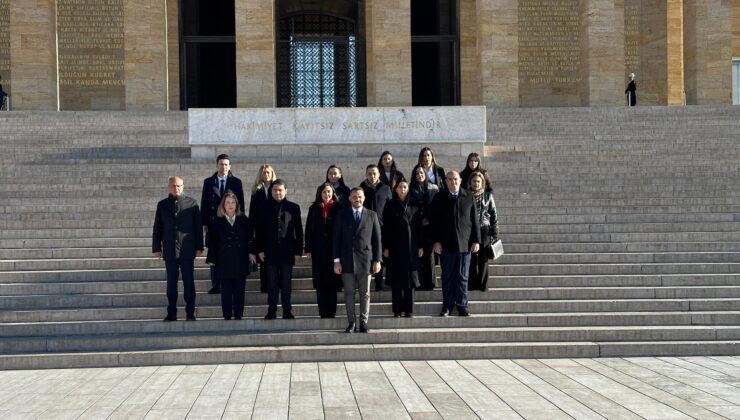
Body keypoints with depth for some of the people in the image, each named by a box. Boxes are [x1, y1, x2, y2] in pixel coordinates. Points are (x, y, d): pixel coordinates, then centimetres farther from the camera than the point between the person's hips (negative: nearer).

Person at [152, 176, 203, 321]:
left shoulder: (192, 203, 4)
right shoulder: (162, 205, 9)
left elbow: (198, 226, 4)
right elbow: (157, 228, 10)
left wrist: (199, 247, -1)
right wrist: (156, 248, 4)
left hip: (187, 250, -1)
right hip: (169, 250, 2)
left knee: (189, 282, 2)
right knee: (171, 283, 5)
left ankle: (190, 313, 7)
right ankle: (171, 313, 11)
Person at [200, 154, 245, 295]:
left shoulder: (236, 182, 4)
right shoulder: (208, 182, 7)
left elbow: (241, 203, 3)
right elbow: (204, 204, 6)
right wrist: (204, 224, -1)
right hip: (213, 224, 1)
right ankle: (215, 286, 9)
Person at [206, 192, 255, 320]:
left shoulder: (244, 220, 6)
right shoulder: (217, 222, 3)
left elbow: (250, 239, 9)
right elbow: (213, 243, 3)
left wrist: (251, 252, -2)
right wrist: (211, 259, 1)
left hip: (240, 262, 1)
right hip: (224, 263, -1)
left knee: (239, 291, 3)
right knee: (226, 291, 1)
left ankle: (238, 316, 9)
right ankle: (227, 316, 6)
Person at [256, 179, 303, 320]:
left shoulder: (293, 208, 6)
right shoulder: (265, 208, 7)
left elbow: (298, 231, 5)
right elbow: (260, 230, 8)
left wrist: (298, 251, 0)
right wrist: (260, 249, 1)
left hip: (287, 252, 0)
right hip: (271, 252, 0)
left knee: (286, 284, 3)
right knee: (272, 284, 3)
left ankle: (287, 311, 10)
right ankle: (271, 311, 8)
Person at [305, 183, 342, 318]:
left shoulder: (338, 208, 3)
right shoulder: (314, 209, 9)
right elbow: (308, 229, 8)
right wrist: (308, 249, 2)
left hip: (333, 248, -2)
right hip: (318, 250, 2)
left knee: (332, 282, 0)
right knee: (320, 282, 1)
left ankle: (331, 312, 5)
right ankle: (323, 312, 5)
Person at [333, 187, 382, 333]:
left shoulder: (372, 215, 8)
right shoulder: (342, 215, 8)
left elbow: (377, 239, 7)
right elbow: (336, 238, 5)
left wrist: (377, 260, 0)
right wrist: (336, 260, -2)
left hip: (365, 260, 0)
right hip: (347, 260, 0)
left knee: (365, 293, 3)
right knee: (349, 293, 2)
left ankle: (363, 322, 9)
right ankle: (351, 322, 8)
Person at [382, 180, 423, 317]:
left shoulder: (414, 205, 8)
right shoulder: (390, 206, 4)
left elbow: (419, 226, 7)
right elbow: (385, 227, 2)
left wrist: (420, 245, 2)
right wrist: (385, 247, -4)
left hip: (411, 246, 1)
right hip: (395, 246, -1)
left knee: (410, 277, 0)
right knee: (397, 279, -1)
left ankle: (409, 309, 4)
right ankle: (397, 310, 3)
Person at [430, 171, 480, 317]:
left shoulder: (469, 198, 7)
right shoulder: (439, 198, 5)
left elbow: (474, 220, 7)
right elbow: (434, 221, 3)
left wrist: (476, 240, 2)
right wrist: (436, 241, -4)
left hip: (465, 244, 1)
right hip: (446, 245, 0)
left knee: (462, 277, 5)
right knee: (447, 277, 4)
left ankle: (462, 306, 12)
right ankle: (447, 307, 11)